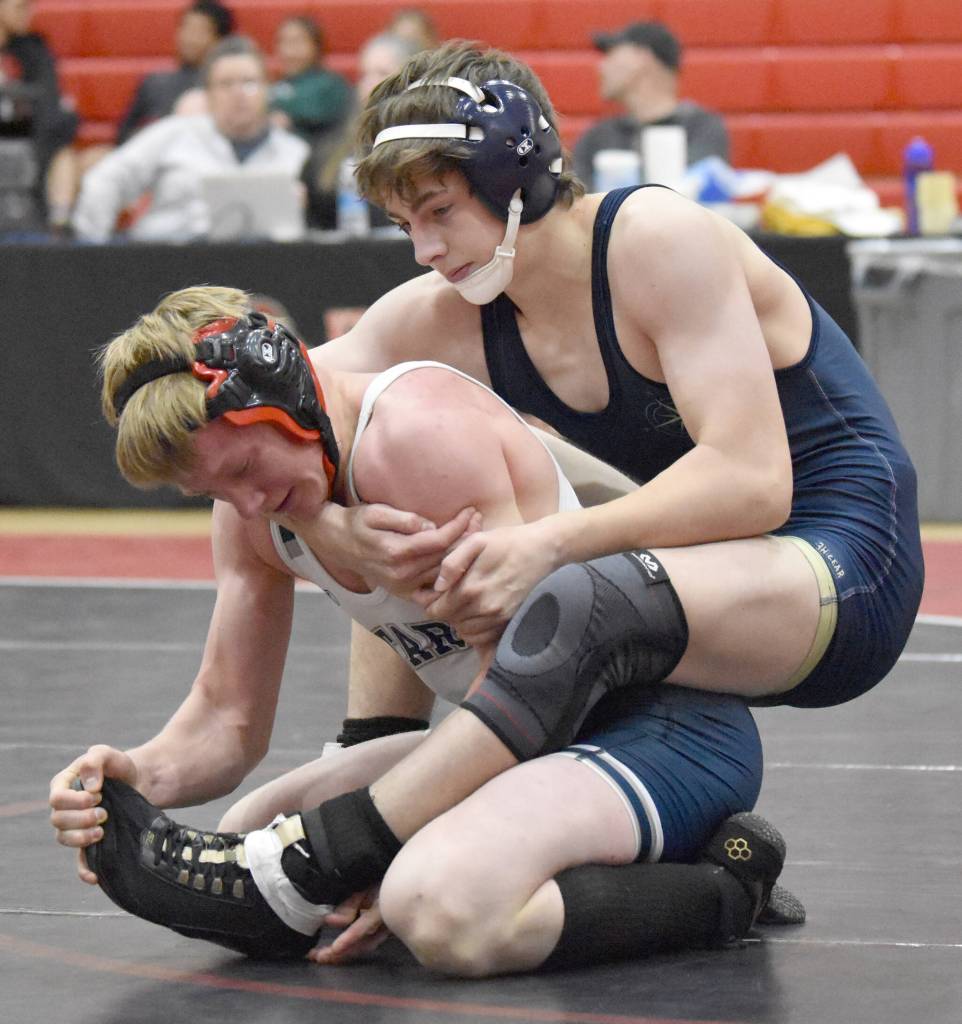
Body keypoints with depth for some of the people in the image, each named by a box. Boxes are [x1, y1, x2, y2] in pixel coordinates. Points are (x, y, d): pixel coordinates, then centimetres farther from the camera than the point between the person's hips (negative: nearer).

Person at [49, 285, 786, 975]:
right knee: (253, 832, 8)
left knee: (439, 908, -35)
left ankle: (717, 888, -16)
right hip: (528, 735, 10)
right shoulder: (250, 508, 6)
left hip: (667, 723, -10)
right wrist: (141, 778, -14)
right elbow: (229, 717, 10)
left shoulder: (418, 432, -22)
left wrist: (366, 852, -25)